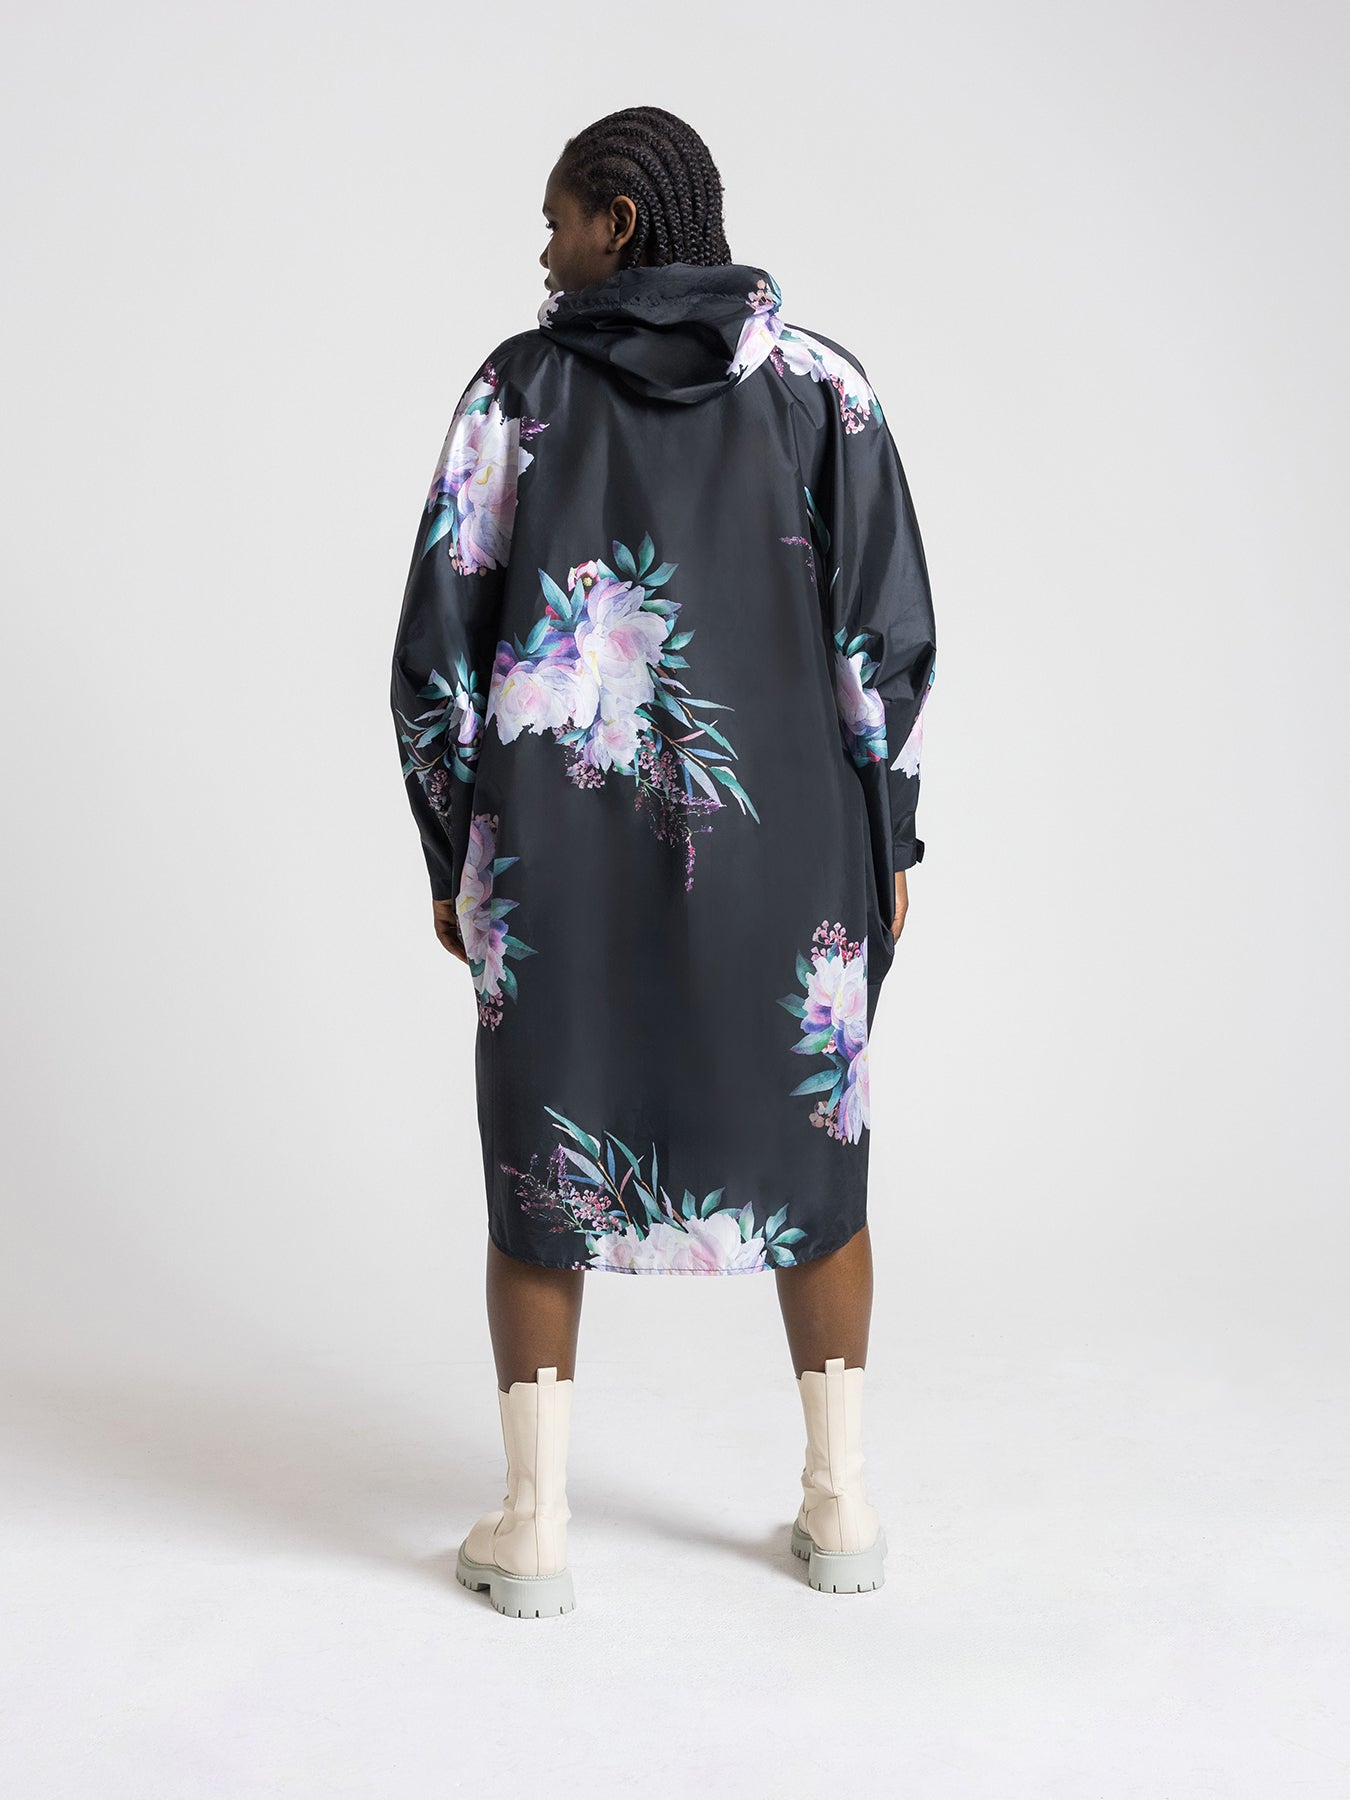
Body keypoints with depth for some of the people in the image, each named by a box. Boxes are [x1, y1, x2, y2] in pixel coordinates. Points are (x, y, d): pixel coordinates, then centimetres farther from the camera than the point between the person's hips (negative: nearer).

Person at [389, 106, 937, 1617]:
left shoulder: (520, 385, -1)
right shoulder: (821, 381, 1)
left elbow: (440, 641, -4)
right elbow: (889, 626, -5)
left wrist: (453, 854, 5)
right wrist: (886, 840, 4)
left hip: (560, 841, -1)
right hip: (781, 838, 1)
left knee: (545, 1158, 13)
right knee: (807, 1145, 16)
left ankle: (534, 1525, 13)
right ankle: (840, 1504, 19)